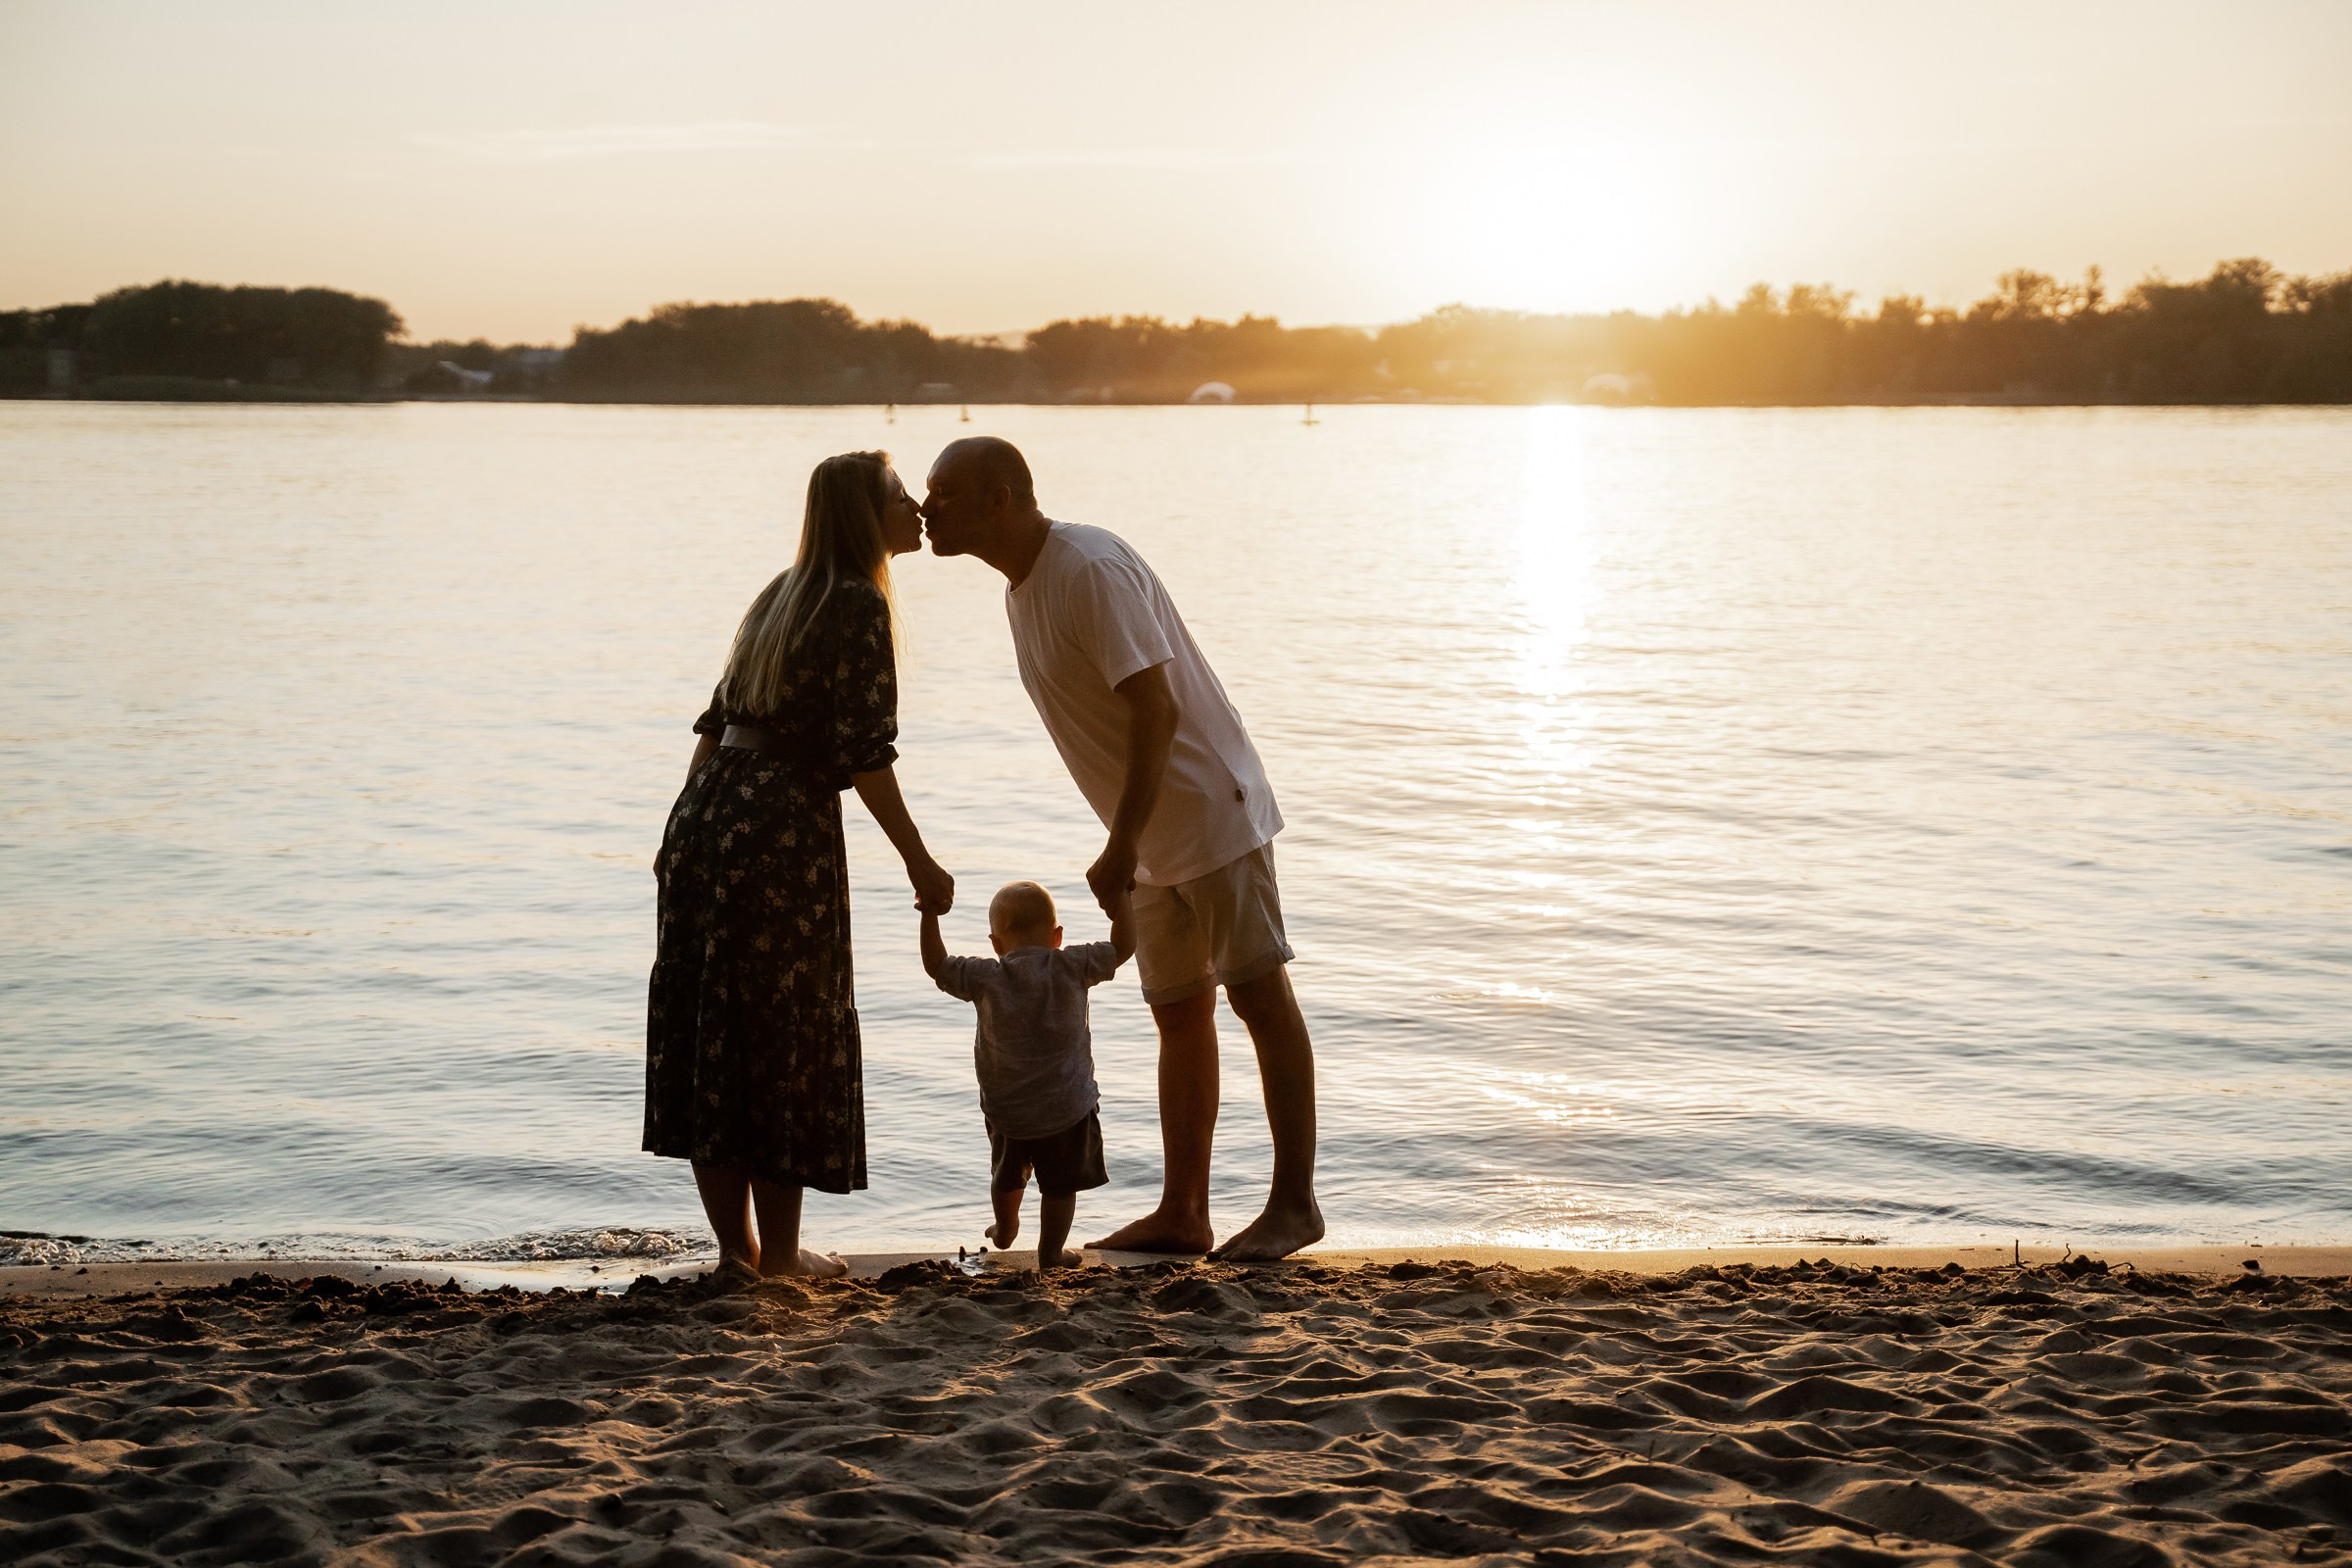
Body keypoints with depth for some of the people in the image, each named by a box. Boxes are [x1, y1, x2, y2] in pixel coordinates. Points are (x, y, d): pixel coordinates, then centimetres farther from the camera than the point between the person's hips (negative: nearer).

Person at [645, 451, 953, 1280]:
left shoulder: (781, 594, 17)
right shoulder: (858, 604, -8)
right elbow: (863, 754, -14)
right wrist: (920, 864, -9)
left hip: (705, 814, 8)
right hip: (783, 833, -8)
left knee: (708, 1033, 10)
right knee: (787, 1034, 2)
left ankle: (736, 1243, 19)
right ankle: (778, 1251, 11)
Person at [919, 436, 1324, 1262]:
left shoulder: (1091, 569, -20)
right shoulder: (1023, 588, 10)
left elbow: (1156, 710, -25)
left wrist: (1121, 845, -24)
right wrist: (1128, 844, 14)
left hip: (1210, 811, -10)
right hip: (1157, 838, 10)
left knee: (1259, 994, -3)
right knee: (1180, 1014, 12)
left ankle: (1294, 1202, 4)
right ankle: (1182, 1212, 18)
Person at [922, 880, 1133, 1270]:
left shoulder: (986, 977, -9)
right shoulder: (1072, 967, -9)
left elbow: (936, 966, -1)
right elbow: (1123, 947, -1)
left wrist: (930, 915, 2)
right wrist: (1119, 901, 6)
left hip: (1005, 1108, 3)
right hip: (1067, 1107, -2)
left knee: (1007, 1175, 27)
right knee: (1060, 1184, 11)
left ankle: (1005, 1228, 49)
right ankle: (1050, 1252, 15)